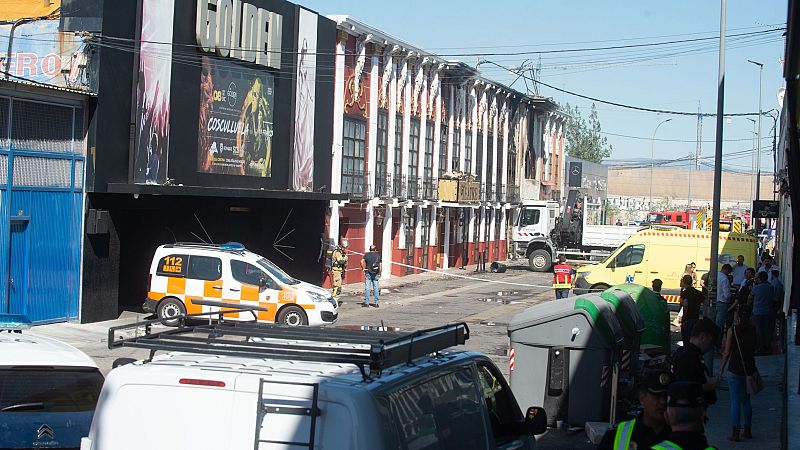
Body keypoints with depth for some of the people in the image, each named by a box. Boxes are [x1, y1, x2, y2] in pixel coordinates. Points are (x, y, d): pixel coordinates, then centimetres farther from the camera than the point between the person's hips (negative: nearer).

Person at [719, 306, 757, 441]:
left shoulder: (733, 330, -10)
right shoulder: (753, 330, -1)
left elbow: (727, 352, -7)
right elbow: (754, 349, 6)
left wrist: (721, 368, 1)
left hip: (735, 370, -4)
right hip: (749, 369, 4)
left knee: (735, 401, 0)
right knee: (746, 400, 16)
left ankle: (735, 432, -1)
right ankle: (747, 430, 22)